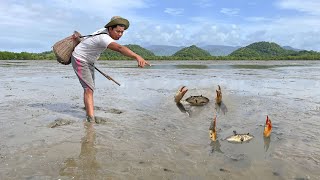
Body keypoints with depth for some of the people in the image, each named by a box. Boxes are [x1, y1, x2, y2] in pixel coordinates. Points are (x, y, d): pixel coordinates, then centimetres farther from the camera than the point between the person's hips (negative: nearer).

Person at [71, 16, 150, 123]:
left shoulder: (105, 31, -6)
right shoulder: (104, 37, -36)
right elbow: (119, 48, -55)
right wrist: (137, 57, -69)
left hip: (89, 61, 10)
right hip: (79, 60, -10)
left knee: (90, 88, 17)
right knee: (89, 89, -20)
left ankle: (88, 111, 32)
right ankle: (91, 119, -24)